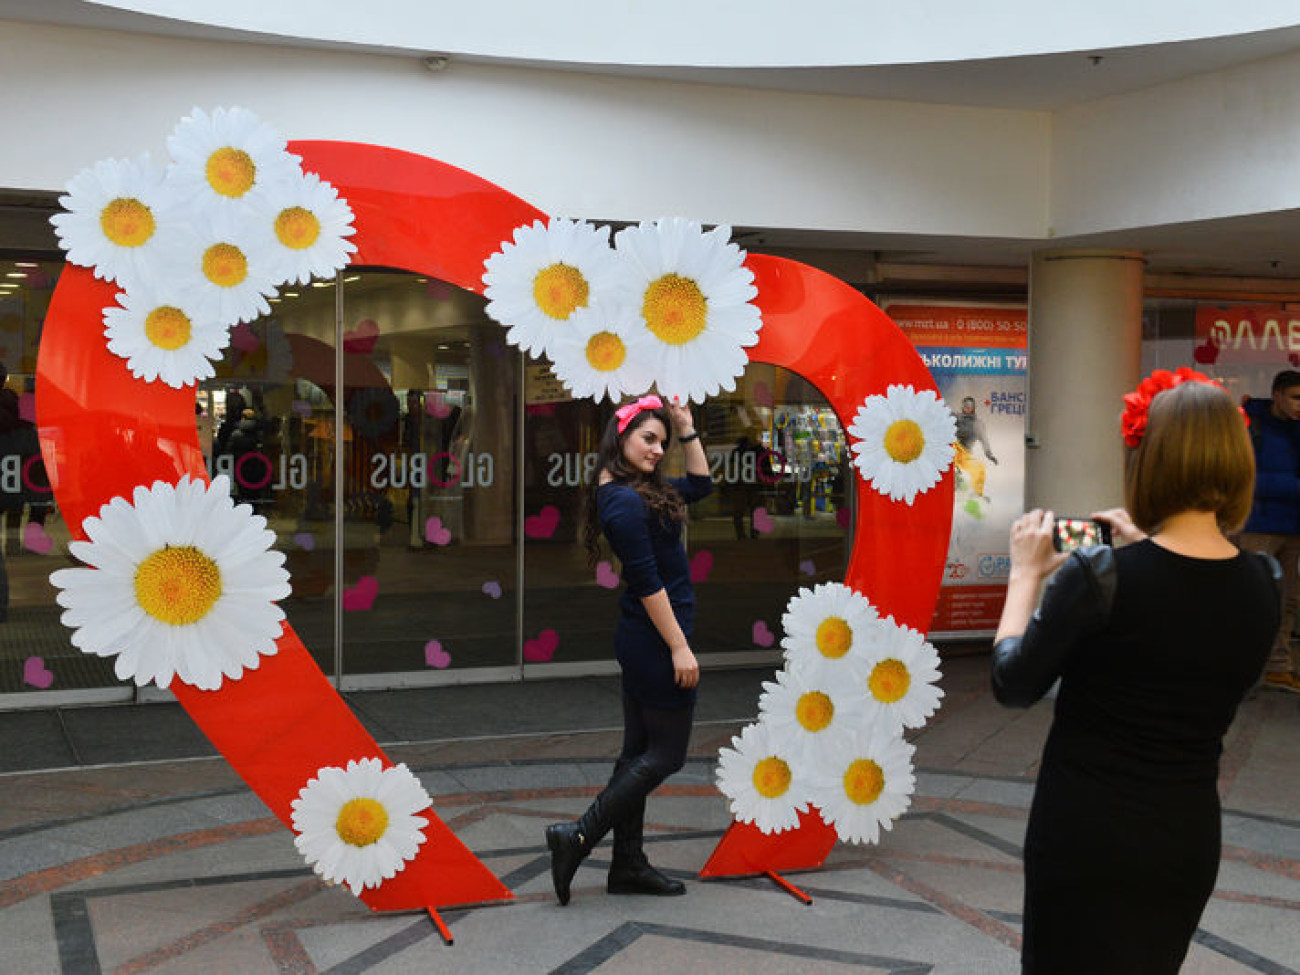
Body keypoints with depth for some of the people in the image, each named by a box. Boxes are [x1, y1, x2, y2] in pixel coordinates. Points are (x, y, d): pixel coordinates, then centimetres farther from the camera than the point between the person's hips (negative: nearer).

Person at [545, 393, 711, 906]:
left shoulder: (639, 491, 11)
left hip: (640, 638, 10)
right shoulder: (625, 501, -19)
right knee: (665, 753, -1)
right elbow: (647, 581, -21)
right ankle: (578, 836, -2)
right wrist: (679, 647, -19)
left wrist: (685, 427, 16)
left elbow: (699, 484, 26)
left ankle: (628, 864, 19)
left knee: (638, 752, 12)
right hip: (656, 638, -10)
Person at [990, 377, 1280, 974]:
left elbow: (1012, 687, -11)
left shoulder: (1097, 577, -22)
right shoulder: (1264, 585, -7)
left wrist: (1026, 575, -1)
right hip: (1189, 837, 5)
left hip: (1083, 836, -4)